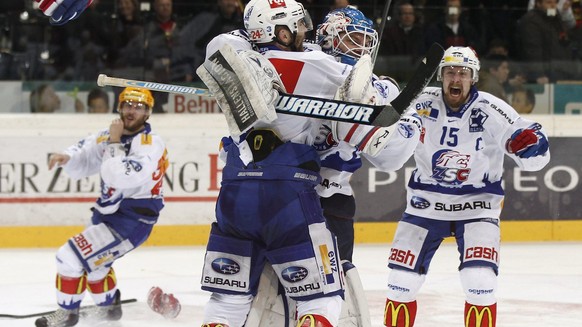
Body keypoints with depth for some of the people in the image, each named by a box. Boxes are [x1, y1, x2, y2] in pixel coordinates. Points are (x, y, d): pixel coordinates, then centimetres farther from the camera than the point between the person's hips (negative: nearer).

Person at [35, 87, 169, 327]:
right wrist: (66, 158, -14)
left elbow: (119, 177, -30)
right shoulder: (111, 134, 5)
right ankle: (109, 306, 49)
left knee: (72, 256, -14)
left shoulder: (150, 144, -20)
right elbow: (83, 160, 8)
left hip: (131, 220, -9)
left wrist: (114, 143, -22)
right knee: (92, 258, 28)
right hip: (108, 213, 9)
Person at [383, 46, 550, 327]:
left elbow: (535, 157, -18)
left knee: (480, 284, -15)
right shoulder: (422, 102, -11)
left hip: (476, 206, -2)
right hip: (426, 202, 2)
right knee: (402, 282, 1)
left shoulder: (490, 110, -17)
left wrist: (530, 142, -41)